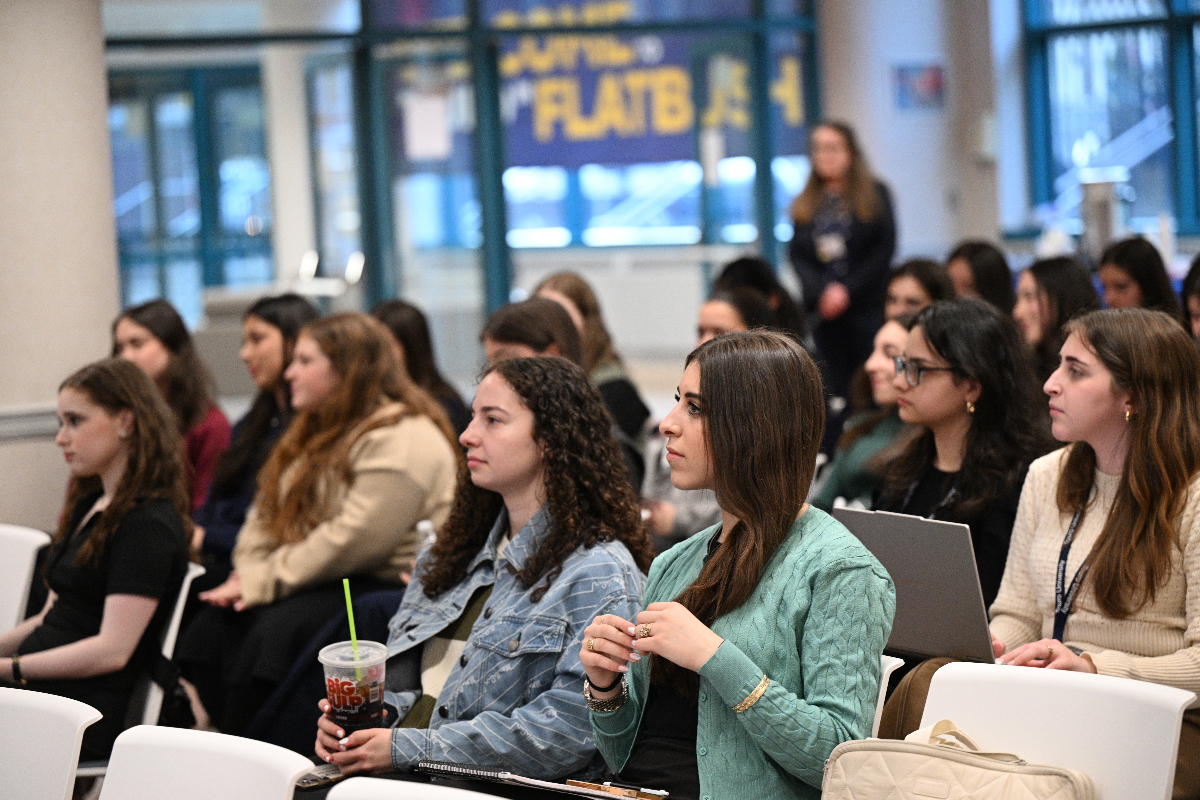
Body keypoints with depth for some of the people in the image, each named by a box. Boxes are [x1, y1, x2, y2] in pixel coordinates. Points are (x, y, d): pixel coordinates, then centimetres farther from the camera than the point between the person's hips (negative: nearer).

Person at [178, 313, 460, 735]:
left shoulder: (400, 440, -14)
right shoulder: (318, 431, 19)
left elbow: (356, 538, -23)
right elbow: (266, 511, 19)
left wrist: (267, 581, -18)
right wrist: (248, 574, -1)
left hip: (385, 588, -9)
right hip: (323, 583, 9)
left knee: (276, 631, -32)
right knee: (211, 628, -15)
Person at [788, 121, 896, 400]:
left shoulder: (875, 194, 5)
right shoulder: (805, 204, 13)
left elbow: (885, 249, -2)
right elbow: (797, 254, 8)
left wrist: (848, 290, -9)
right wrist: (821, 293, -8)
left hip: (867, 306, -2)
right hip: (825, 312, 3)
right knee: (837, 386, -1)